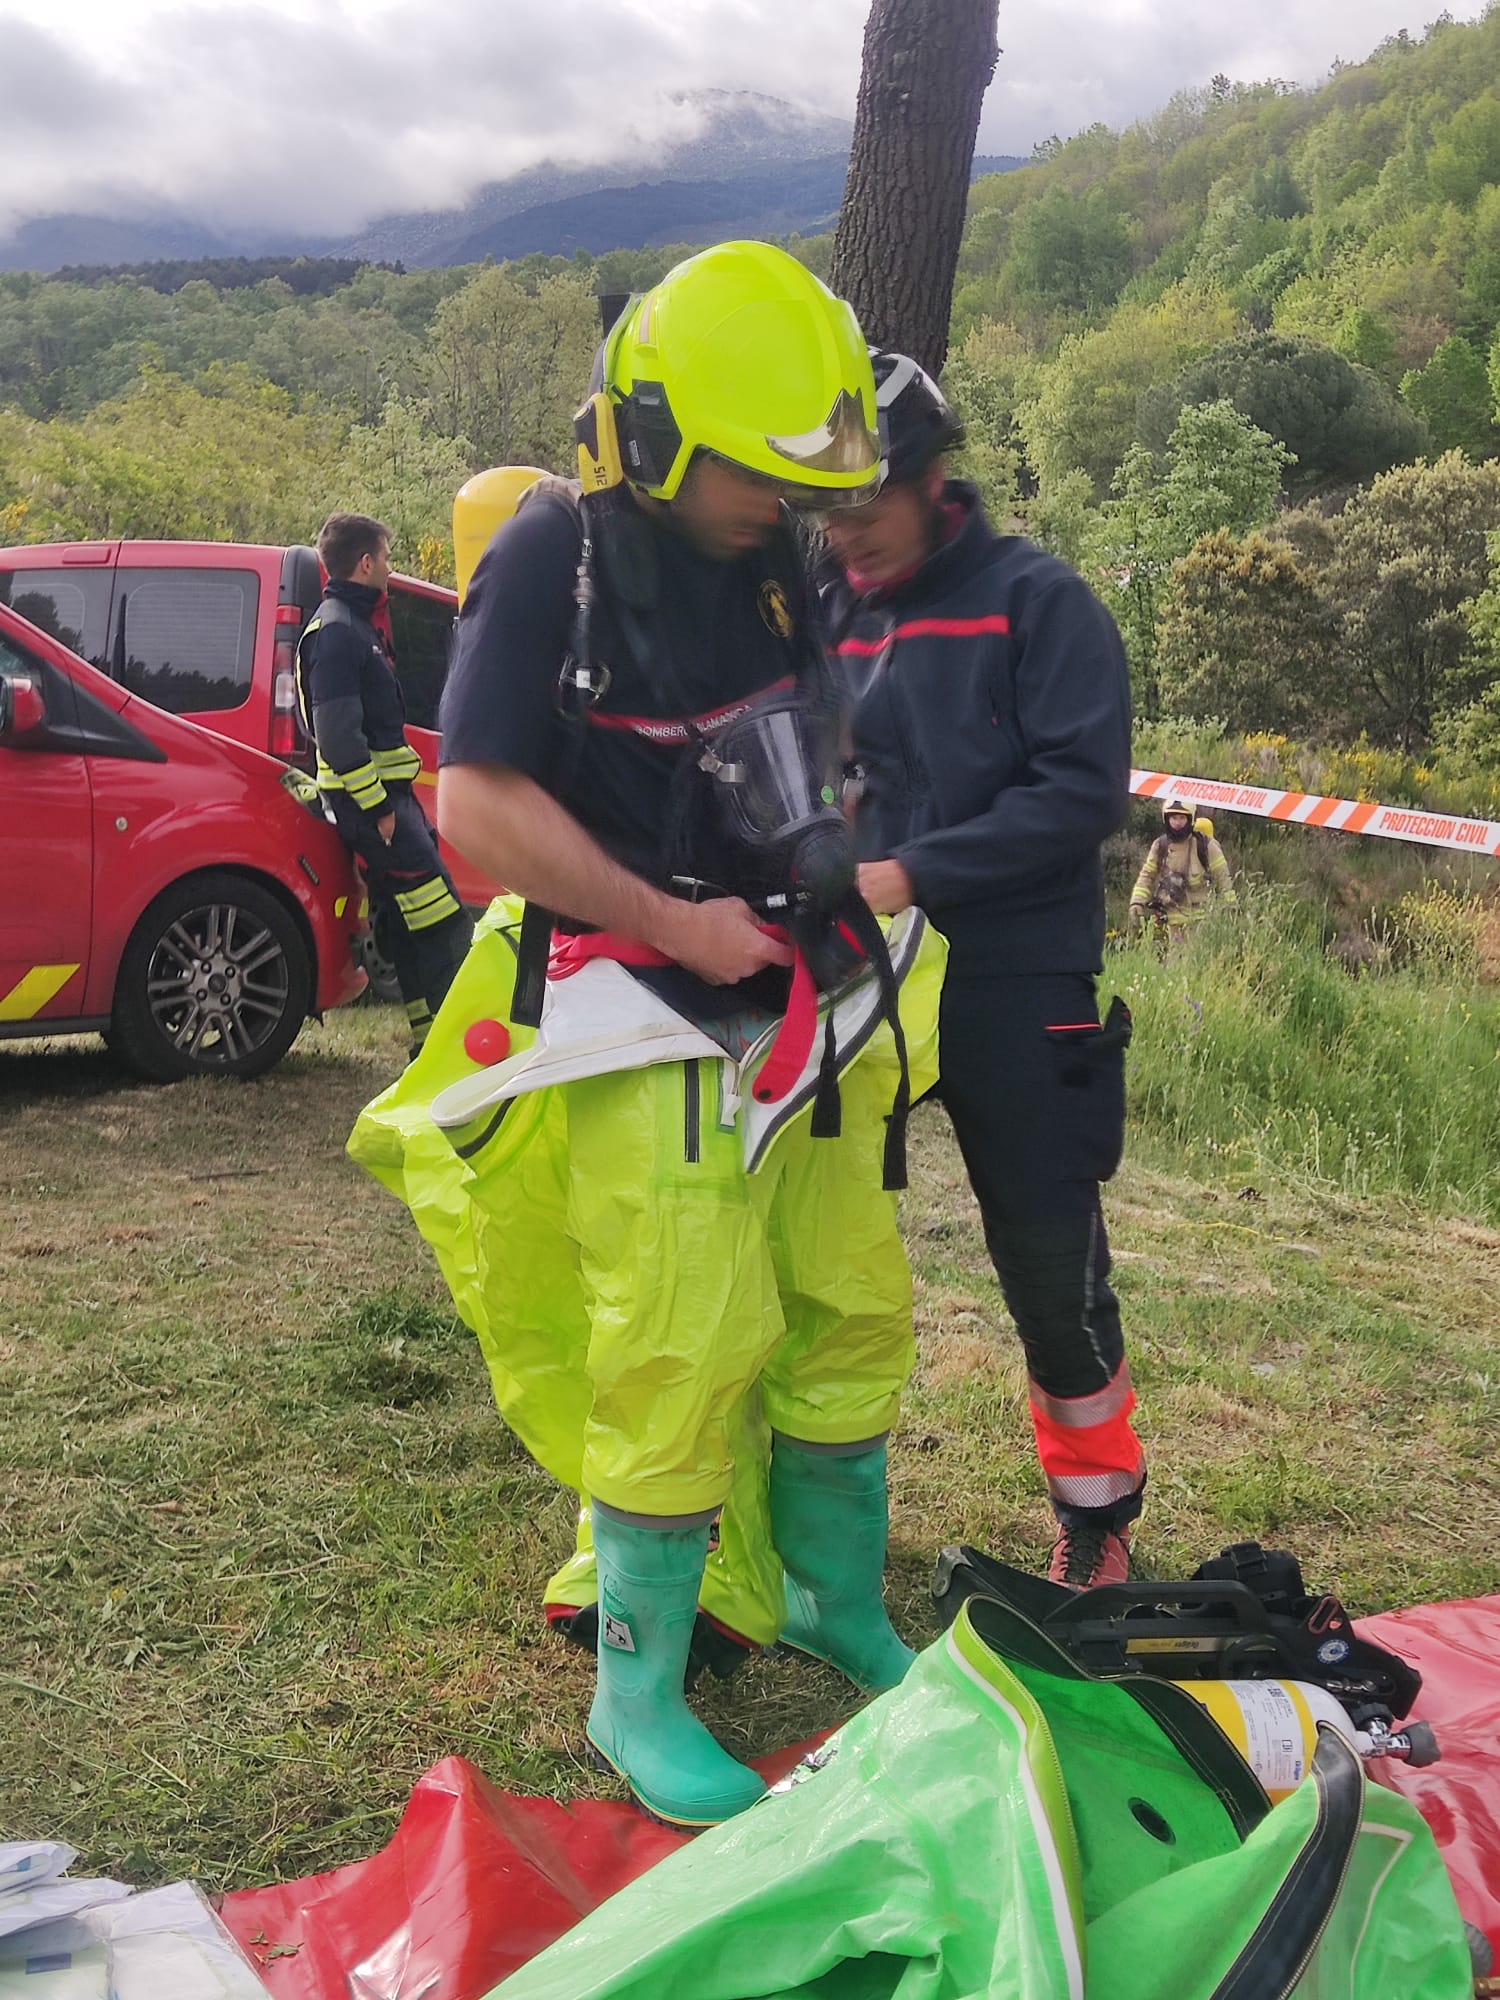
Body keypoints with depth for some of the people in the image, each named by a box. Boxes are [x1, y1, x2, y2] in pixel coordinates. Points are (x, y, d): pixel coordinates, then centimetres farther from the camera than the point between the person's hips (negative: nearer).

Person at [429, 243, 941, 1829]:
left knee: (854, 1315, 13)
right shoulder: (554, 555, -11)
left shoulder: (768, 562, 11)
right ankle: (636, 1693, 13)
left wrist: (836, 878, 9)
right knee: (684, 1352, -7)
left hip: (792, 999, 8)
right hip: (647, 1023, -7)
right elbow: (479, 806, -17)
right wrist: (676, 922, -16)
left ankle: (838, 1607, 34)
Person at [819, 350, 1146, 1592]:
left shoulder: (1038, 601, -6)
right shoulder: (827, 610, 9)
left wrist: (914, 873, -21)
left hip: (1017, 993, -5)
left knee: (1055, 1272, 3)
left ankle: (1098, 1524, 24)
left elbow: (1083, 789, -15)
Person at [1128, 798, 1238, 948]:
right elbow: (1147, 875, 8)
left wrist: (1231, 906, -2)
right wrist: (1137, 904, -3)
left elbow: (1222, 876, -1)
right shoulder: (1160, 845, 5)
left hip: (1201, 916, -3)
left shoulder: (1205, 845, -5)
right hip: (1173, 915, 3)